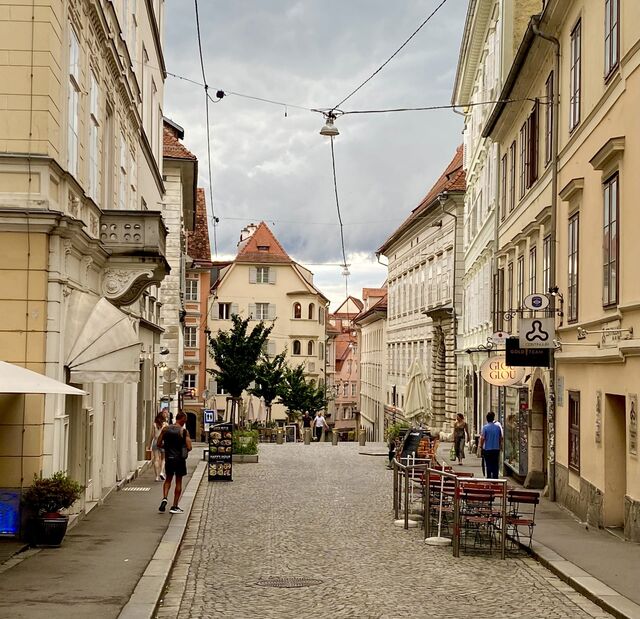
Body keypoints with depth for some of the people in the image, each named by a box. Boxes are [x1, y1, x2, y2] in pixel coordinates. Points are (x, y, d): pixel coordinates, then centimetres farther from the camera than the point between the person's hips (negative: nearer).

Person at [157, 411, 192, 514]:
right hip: (179, 459, -3)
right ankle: (174, 506, 12)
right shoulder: (184, 431, -11)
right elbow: (189, 447, -14)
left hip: (168, 458, 3)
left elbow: (159, 444, 2)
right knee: (178, 481, 9)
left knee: (168, 479, 21)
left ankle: (164, 499, -1)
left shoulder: (165, 429, 0)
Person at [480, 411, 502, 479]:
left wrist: (481, 446, 2)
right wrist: (500, 446, 20)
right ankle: (495, 478, 8)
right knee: (495, 465, 8)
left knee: (489, 465, 3)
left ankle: (489, 478, 4)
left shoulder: (485, 427, -9)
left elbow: (482, 438, -11)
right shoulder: (498, 427, 1)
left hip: (487, 449, -2)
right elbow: (501, 438, 8)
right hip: (496, 448, 3)